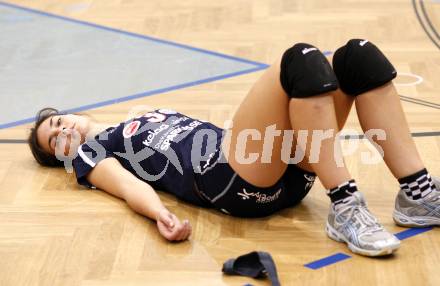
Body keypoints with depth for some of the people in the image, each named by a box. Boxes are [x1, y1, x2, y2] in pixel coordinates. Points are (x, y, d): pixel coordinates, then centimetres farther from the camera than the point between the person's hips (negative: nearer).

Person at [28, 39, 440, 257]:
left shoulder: (152, 116, 38)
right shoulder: (90, 153, 18)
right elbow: (129, 184, -1)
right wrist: (160, 214, -25)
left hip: (283, 170, 7)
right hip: (230, 180, -7)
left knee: (357, 55, -10)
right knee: (301, 59, -27)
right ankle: (345, 209, -31)